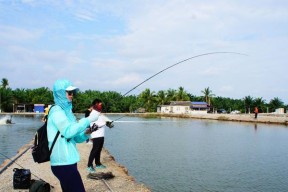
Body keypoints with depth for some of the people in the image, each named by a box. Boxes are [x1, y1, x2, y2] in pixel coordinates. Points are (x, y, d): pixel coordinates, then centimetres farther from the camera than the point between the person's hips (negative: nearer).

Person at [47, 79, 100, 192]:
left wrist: (86, 133, -3)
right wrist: (89, 119, -20)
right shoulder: (56, 110, -9)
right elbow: (68, 131, -24)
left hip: (67, 162, 8)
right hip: (63, 163, -8)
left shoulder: (67, 110, 15)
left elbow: (76, 138, 17)